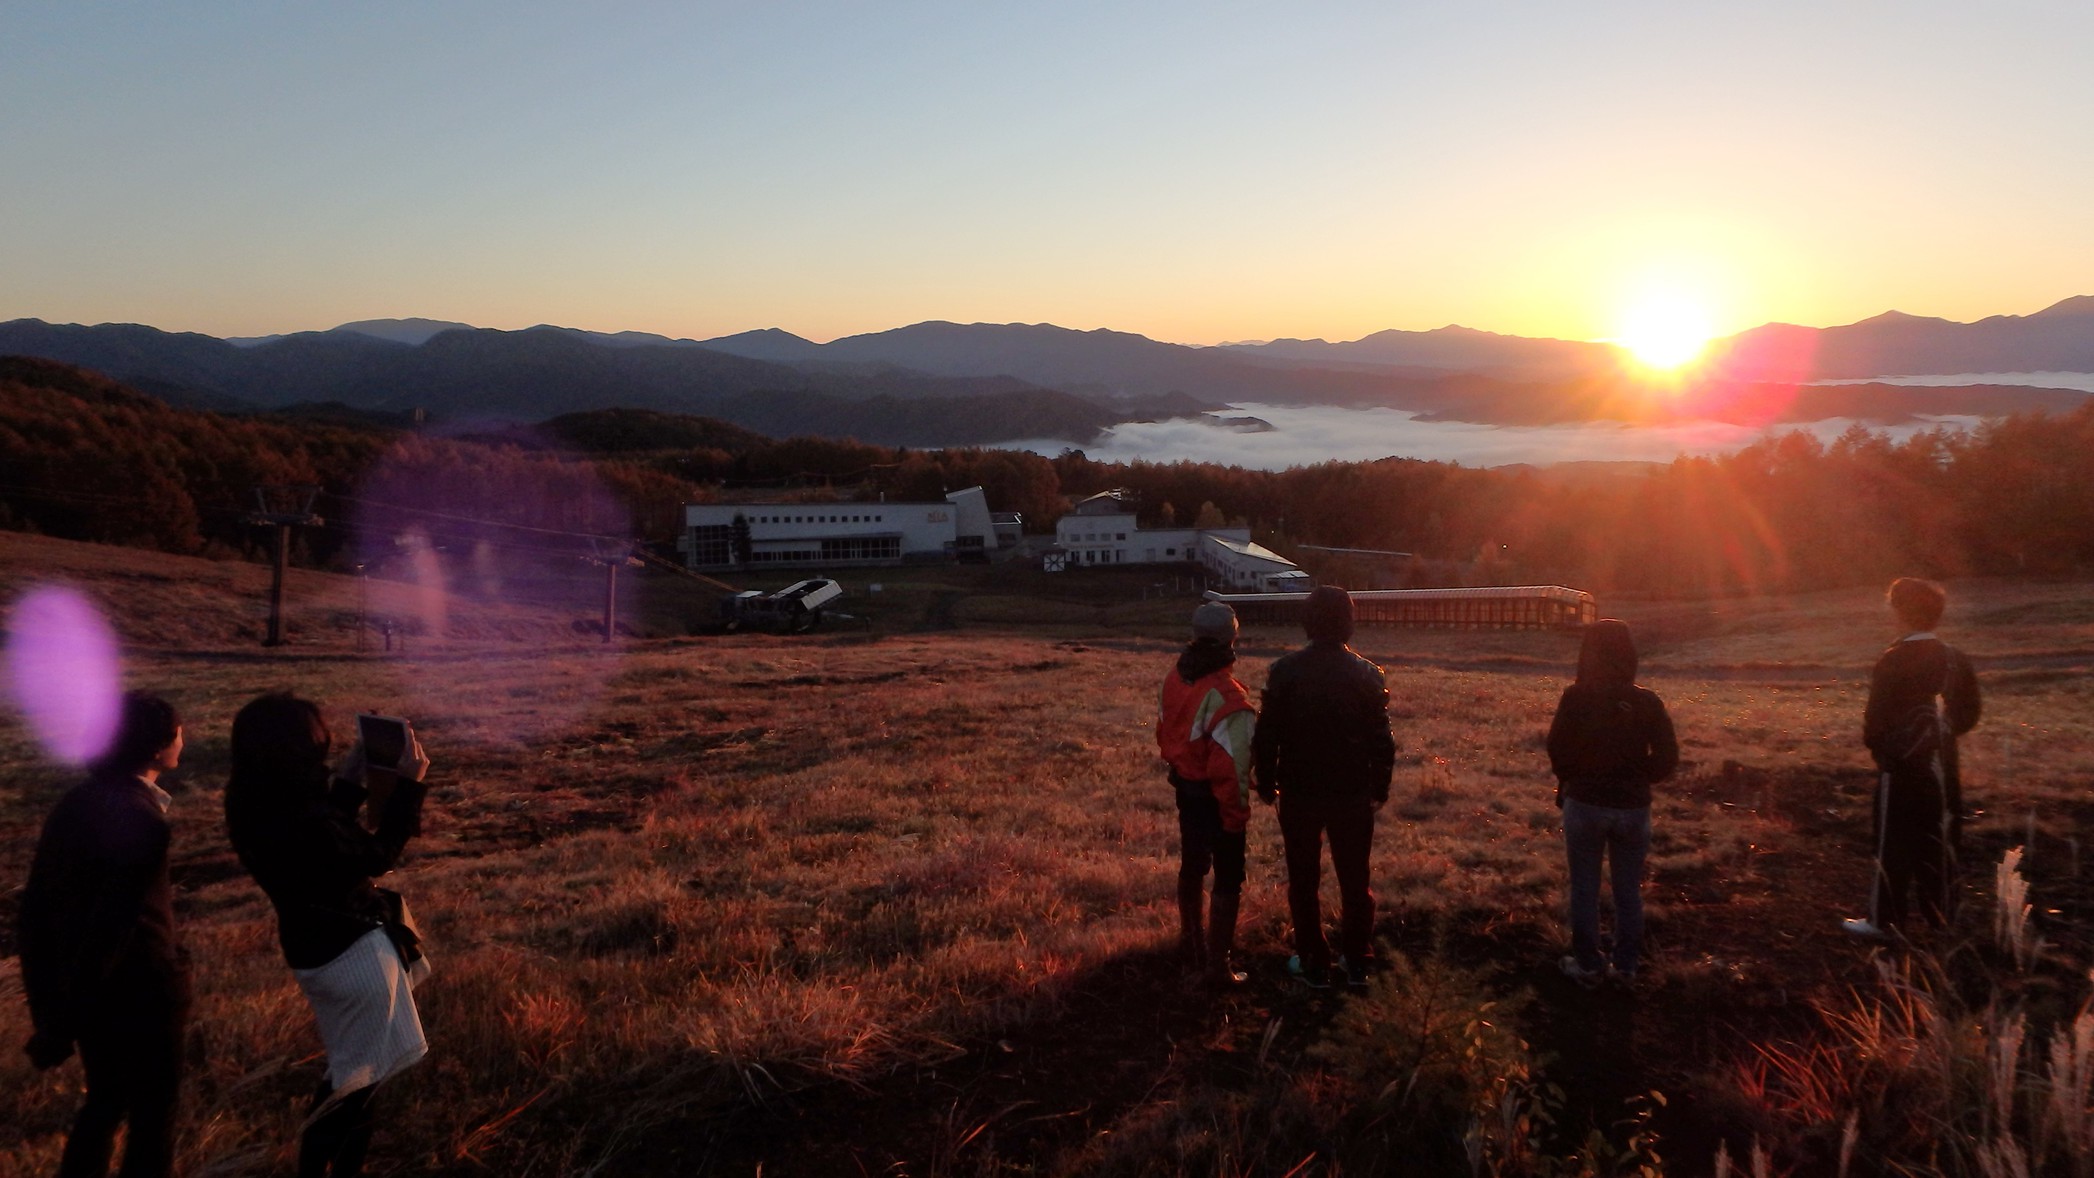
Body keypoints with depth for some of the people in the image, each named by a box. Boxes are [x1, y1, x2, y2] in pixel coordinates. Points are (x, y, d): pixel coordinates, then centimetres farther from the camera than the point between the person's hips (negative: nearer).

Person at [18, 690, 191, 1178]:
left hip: (80, 988, 8)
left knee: (104, 1100, 27)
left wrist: (47, 1001, 14)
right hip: (139, 992, -7)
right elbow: (111, 925, -26)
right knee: (152, 1116, 12)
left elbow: (37, 907, 6)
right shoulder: (142, 821, -26)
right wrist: (61, 1027, -17)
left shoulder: (74, 803, 0)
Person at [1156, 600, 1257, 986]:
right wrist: (1237, 813, -16)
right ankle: (1218, 965, 9)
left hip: (1185, 786, 8)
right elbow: (1230, 764, -25)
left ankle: (1191, 944, 39)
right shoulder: (1226, 696, -27)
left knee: (1192, 866, 23)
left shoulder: (1175, 678, -3)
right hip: (1215, 795, -8)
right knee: (1227, 879, 5)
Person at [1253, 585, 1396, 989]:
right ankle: (1357, 961, 22)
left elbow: (1267, 735, -6)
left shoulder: (1285, 672, -9)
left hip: (1299, 792, -1)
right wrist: (1380, 788, 10)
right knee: (1354, 877, 13)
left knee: (1304, 879, 10)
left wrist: (1266, 782, 6)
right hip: (1353, 793, 1)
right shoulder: (1367, 675, -6)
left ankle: (1313, 962, 16)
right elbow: (1381, 739, -2)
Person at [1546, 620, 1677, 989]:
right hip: (1633, 807, 2)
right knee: (1628, 890, 15)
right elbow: (1667, 759, -5)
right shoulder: (1647, 702, -8)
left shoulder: (1576, 698, -14)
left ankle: (1588, 966, 20)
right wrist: (1636, 779, 12)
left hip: (1585, 804, -2)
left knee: (1584, 888, 12)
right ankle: (1626, 965, 25)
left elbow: (1558, 750, -9)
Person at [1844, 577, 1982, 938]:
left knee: (1894, 844, 1)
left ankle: (1884, 919, 7)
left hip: (1901, 766, -6)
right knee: (1936, 839, 15)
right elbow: (1969, 714, 9)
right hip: (1941, 766, 6)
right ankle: (1937, 912, 24)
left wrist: (1874, 742, 4)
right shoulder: (1955, 659, 2)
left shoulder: (1894, 662, -18)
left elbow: (1877, 718, -15)